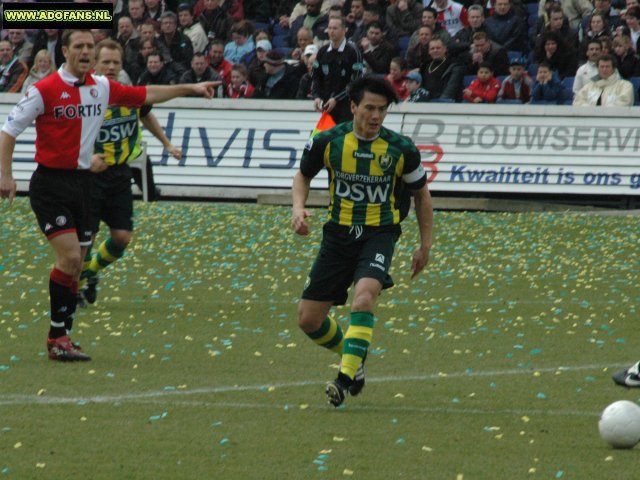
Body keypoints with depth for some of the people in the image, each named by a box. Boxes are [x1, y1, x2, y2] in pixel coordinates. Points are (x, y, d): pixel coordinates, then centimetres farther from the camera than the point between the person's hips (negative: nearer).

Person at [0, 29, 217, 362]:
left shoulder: (102, 88, 6)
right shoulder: (45, 90, -11)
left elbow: (146, 95, 19)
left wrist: (190, 88, 19)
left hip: (82, 182, 6)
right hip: (50, 183, -6)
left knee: (74, 265, 4)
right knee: (70, 257, -17)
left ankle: (59, 339, 11)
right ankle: (58, 336, -9)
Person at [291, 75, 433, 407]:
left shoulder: (401, 149, -8)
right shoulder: (328, 141, -6)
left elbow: (421, 193, 7)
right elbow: (303, 175, 12)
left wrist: (425, 245, 8)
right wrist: (299, 207, -8)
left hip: (379, 234, -3)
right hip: (338, 233, 3)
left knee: (364, 297, -31)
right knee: (308, 319, 2)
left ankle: (346, 378, -30)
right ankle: (353, 358, 30)